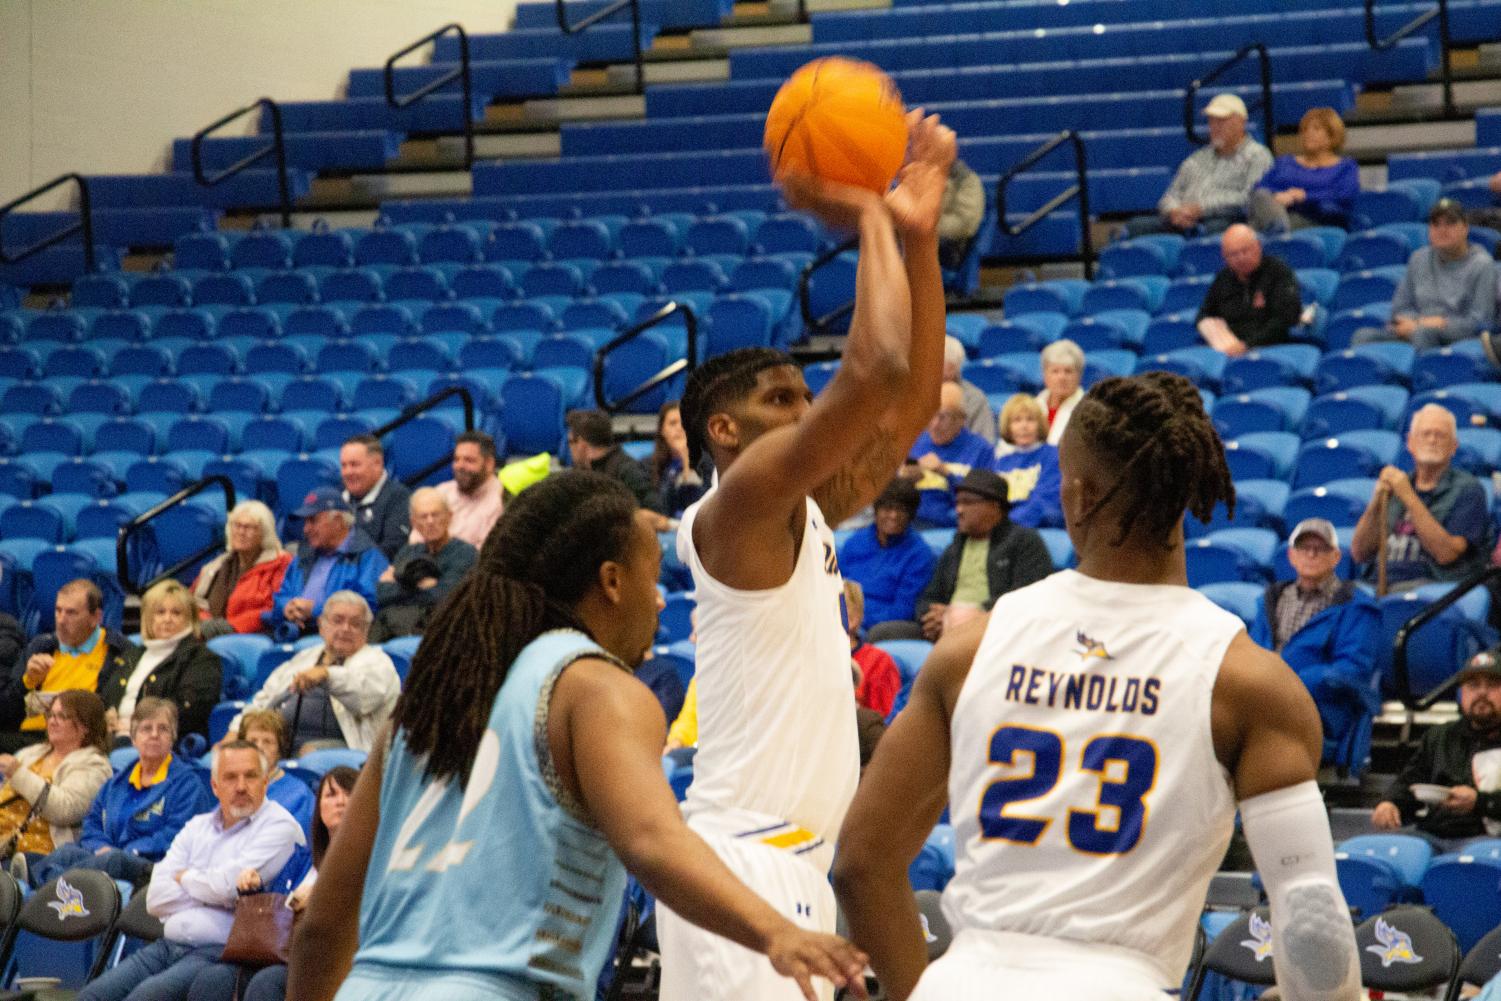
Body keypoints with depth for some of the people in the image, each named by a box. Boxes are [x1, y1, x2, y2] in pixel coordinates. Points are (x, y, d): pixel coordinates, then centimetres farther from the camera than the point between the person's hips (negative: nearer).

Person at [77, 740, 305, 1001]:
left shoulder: (279, 826, 0)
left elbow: (228, 886, -15)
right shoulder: (198, 826, 19)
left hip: (218, 952, -7)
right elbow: (156, 899, 8)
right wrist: (210, 891, -6)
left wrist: (185, 877, 5)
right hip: (168, 946, 7)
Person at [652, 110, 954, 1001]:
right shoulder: (738, 506, -10)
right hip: (746, 861, -10)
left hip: (795, 860, 10)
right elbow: (878, 370, -21)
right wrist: (868, 218, -9)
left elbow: (914, 395, 16)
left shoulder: (807, 514, 16)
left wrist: (918, 234, 8)